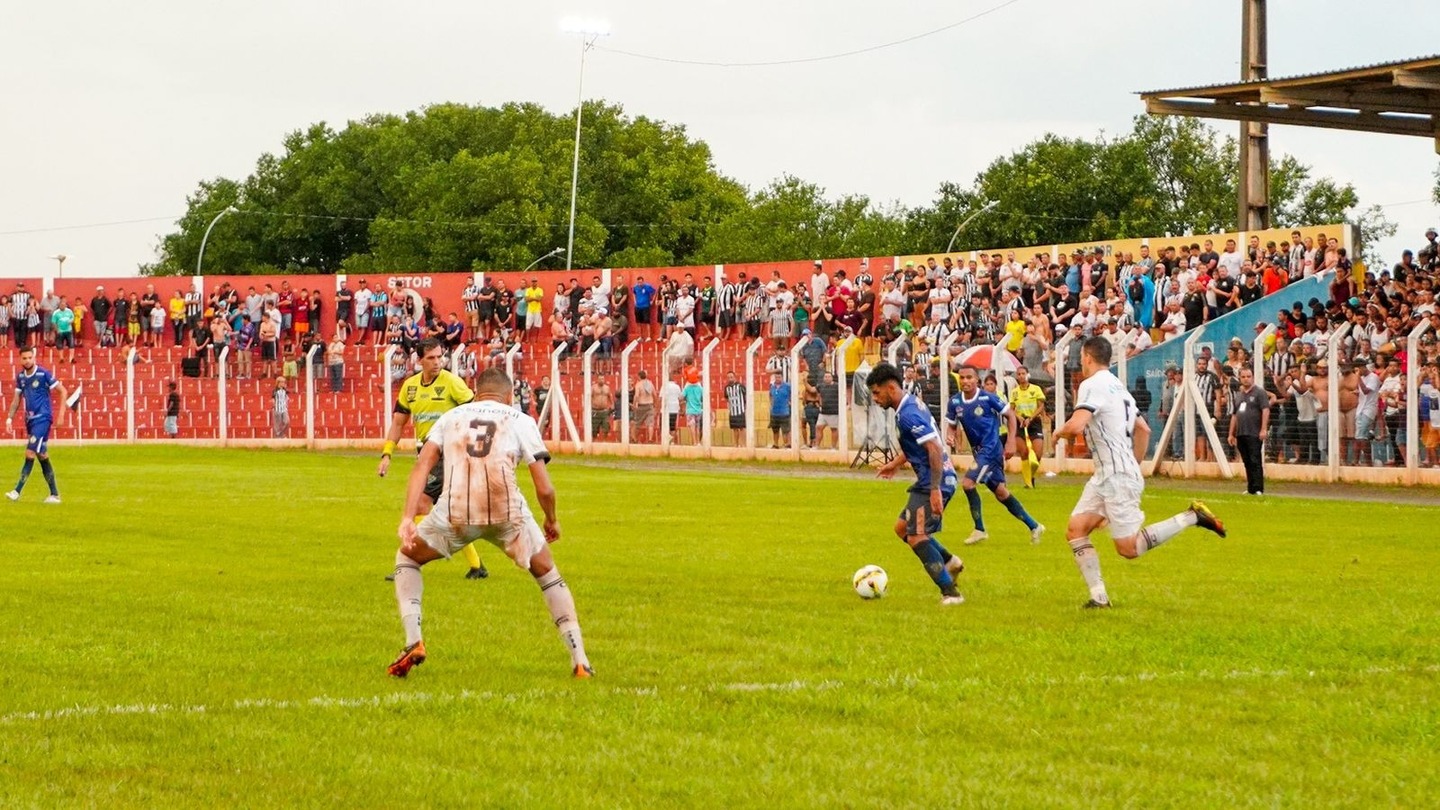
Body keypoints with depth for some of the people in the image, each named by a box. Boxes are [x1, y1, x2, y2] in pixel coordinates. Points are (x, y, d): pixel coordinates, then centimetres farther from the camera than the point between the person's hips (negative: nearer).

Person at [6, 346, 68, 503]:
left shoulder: (43, 374, -9)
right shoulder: (20, 376, 9)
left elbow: (63, 391, -6)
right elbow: (17, 398, 17)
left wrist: (61, 414, -10)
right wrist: (10, 417, 7)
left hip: (43, 418, -7)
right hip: (30, 419, 7)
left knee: (30, 454, -15)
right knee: (42, 456, 8)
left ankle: (17, 491, -19)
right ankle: (54, 494, 14)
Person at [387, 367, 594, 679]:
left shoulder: (451, 416, 23)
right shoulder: (521, 421, 18)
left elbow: (421, 469, 6)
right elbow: (544, 489, 10)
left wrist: (408, 518, -2)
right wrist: (552, 521, 30)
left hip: (455, 512, 0)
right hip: (507, 511, 0)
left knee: (407, 558, 27)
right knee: (546, 572, 24)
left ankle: (413, 642, 11)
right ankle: (580, 661, 18)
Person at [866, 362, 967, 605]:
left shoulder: (908, 414, -21)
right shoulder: (911, 403, 11)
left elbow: (935, 449, -27)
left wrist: (935, 490, -28)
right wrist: (897, 463, 28)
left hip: (933, 483, -11)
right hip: (928, 482, 11)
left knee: (917, 537, -12)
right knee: (902, 527, 19)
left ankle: (950, 593, -12)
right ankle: (949, 562, 25)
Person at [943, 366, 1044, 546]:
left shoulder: (988, 398, -14)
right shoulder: (954, 402, 1)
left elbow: (1010, 415, -4)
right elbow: (951, 425, 12)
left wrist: (1011, 442, -10)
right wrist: (949, 436, -11)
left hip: (991, 449, -7)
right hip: (978, 451, 7)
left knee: (967, 483, -18)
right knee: (1000, 492, 12)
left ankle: (979, 529, -4)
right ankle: (1033, 526, 24)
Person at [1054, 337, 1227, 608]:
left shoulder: (1092, 385, -12)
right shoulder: (1117, 386, 18)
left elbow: (1076, 426, -26)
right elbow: (1143, 429, 23)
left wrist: (1058, 433, -4)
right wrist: (1134, 466, 29)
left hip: (1117, 476, -10)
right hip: (1105, 475, 10)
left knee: (1129, 548, -7)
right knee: (1075, 530, 4)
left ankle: (1191, 517, -4)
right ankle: (1098, 596, 0)